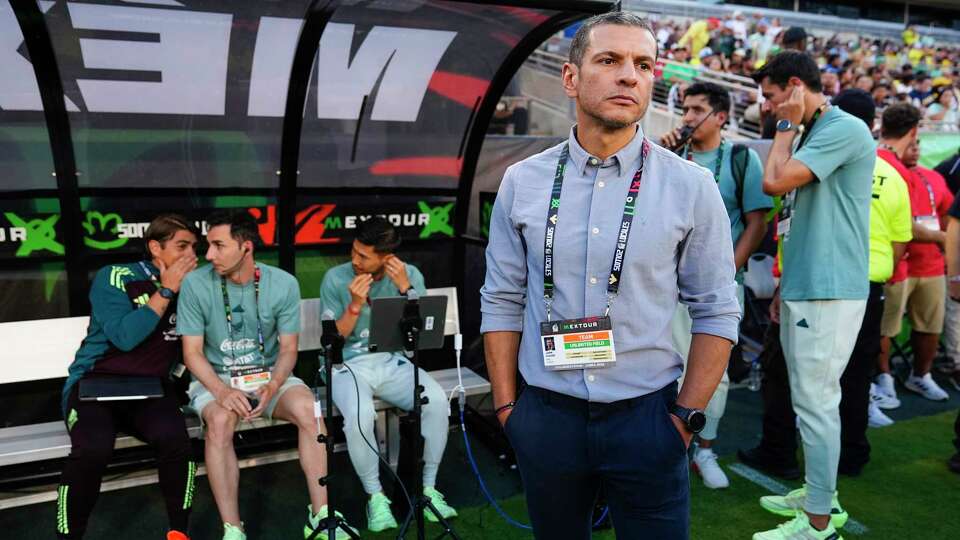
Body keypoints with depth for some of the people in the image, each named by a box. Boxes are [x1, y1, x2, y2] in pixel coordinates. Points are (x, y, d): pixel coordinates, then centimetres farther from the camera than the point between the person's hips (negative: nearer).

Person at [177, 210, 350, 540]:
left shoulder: (283, 284, -7)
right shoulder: (195, 285, -11)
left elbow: (288, 349, -2)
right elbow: (192, 352, -8)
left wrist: (273, 385, -22)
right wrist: (222, 391, -25)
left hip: (269, 374, 1)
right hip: (214, 378, -1)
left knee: (309, 410, -27)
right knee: (220, 422, -34)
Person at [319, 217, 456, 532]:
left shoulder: (410, 275, -1)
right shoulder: (335, 279, -5)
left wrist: (405, 289, -17)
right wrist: (355, 305, -19)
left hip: (395, 362, 2)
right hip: (349, 365, -2)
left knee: (437, 401, -27)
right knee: (359, 415, -35)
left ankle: (428, 488, -7)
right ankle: (375, 495, -11)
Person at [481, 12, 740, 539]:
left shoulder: (692, 187, -5)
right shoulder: (522, 182, -1)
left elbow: (716, 312, -1)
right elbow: (501, 301, 4)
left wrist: (687, 415, -4)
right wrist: (506, 406, 2)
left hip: (647, 417, -1)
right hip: (545, 417, 2)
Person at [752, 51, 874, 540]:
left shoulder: (844, 128, -13)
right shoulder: (812, 134, 17)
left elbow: (774, 181, -22)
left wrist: (788, 125, -7)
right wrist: (787, 280, 22)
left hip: (827, 292, -10)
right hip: (803, 288, 10)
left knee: (816, 402, -5)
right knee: (811, 399, 17)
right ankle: (819, 492, 31)